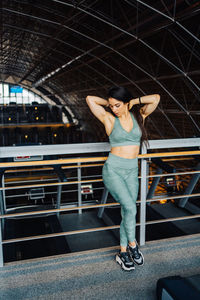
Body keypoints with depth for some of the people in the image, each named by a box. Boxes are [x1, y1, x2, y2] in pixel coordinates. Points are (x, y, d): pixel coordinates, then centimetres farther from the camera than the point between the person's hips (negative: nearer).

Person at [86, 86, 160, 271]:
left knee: (128, 212, 5)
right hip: (113, 170, -3)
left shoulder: (139, 116, 3)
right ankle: (132, 245, 9)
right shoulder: (109, 119, -4)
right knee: (130, 208, -15)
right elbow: (90, 99, -9)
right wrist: (109, 103, 4)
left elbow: (155, 98, -7)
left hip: (132, 171, 4)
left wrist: (135, 101, 1)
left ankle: (123, 252, 20)